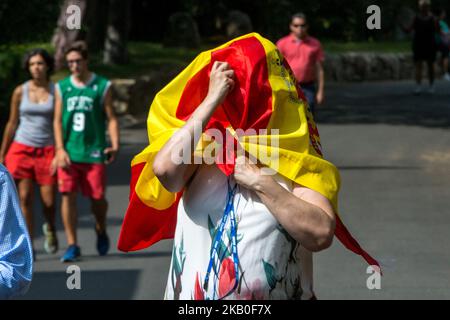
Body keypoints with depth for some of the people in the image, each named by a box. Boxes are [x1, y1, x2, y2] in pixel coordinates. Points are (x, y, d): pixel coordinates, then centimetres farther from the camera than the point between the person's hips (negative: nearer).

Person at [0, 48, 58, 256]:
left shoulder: (56, 91, -1)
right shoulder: (20, 92, 1)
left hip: (47, 151, 0)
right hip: (22, 150, 0)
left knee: (48, 202, -1)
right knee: (25, 199, -6)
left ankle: (50, 228, 33)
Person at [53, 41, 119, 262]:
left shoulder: (102, 86, 3)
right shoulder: (62, 88, 8)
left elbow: (111, 118, 2)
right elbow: (57, 120, 6)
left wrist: (115, 145, -12)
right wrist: (60, 149, -6)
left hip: (94, 152, -1)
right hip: (68, 153, 1)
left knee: (97, 197, 2)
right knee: (68, 195, -7)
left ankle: (101, 231, 32)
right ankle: (72, 245, -1)